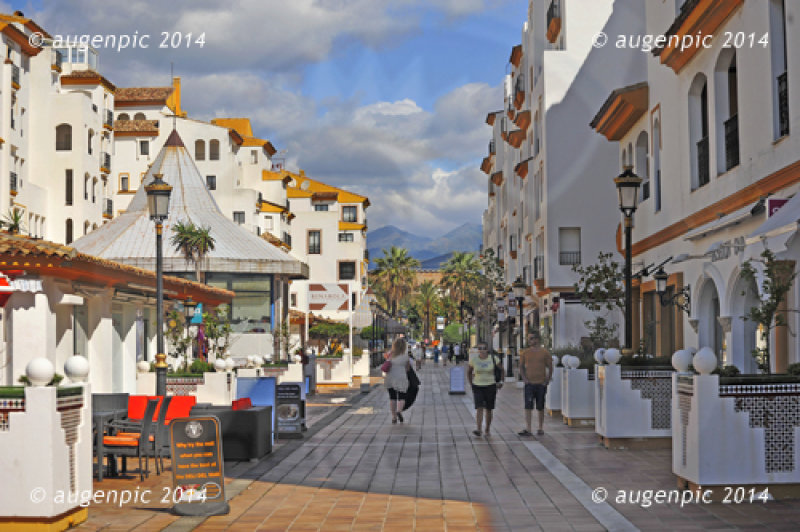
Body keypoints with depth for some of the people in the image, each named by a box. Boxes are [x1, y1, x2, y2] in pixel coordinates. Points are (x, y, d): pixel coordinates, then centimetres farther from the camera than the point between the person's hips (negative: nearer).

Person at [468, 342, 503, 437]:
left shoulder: (493, 359, -6)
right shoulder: (473, 360, -2)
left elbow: (502, 370, 7)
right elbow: (469, 372, 13)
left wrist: (501, 382, 6)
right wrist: (471, 385, 9)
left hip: (490, 386, 0)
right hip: (478, 387, 0)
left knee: (488, 410, 6)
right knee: (479, 408, -14)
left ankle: (487, 429, 21)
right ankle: (478, 430, -21)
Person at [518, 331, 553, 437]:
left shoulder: (545, 352, 0)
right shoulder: (525, 353, 4)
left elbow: (550, 367, 5)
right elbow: (521, 366, 13)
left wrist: (547, 380, -2)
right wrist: (524, 378, 1)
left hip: (541, 384, -1)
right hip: (529, 384, 1)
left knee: (540, 408, 9)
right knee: (528, 407, -8)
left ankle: (540, 428, 20)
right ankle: (528, 429, -10)